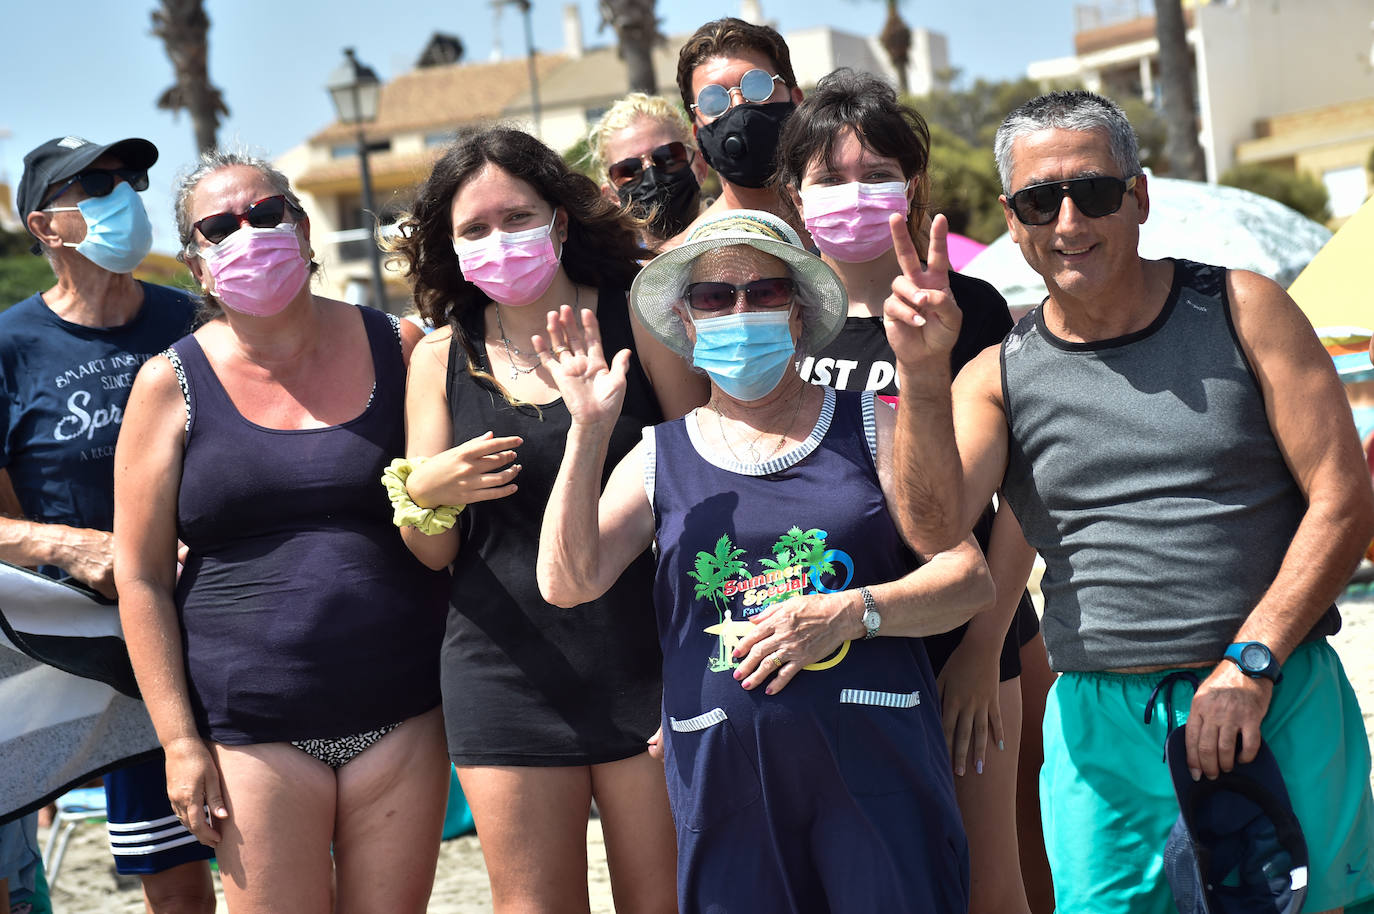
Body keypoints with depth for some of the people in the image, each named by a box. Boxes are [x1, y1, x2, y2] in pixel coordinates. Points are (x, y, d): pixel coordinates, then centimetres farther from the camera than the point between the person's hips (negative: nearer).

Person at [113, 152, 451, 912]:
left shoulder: (397, 349, 3)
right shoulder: (173, 383, 0)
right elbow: (140, 575, 0)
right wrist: (179, 740, -4)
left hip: (402, 713, 1)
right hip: (255, 728, -1)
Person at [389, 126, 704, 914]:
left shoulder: (638, 319, 0)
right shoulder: (442, 357, 7)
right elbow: (432, 553, 9)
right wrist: (426, 493, -15)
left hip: (644, 665, -2)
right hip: (507, 678, 2)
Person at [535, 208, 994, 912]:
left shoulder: (870, 427, 7)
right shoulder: (658, 458, 9)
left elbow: (971, 577, 2)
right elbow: (567, 582, -4)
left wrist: (852, 612, -14)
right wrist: (589, 431, -8)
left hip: (875, 763, 0)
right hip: (723, 771, 1)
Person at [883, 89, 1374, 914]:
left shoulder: (1240, 310, 3)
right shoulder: (1000, 376, 6)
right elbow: (935, 527, -10)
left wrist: (1249, 664, -10)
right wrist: (922, 376, -25)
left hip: (1279, 698, -1)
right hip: (1101, 725, 1)